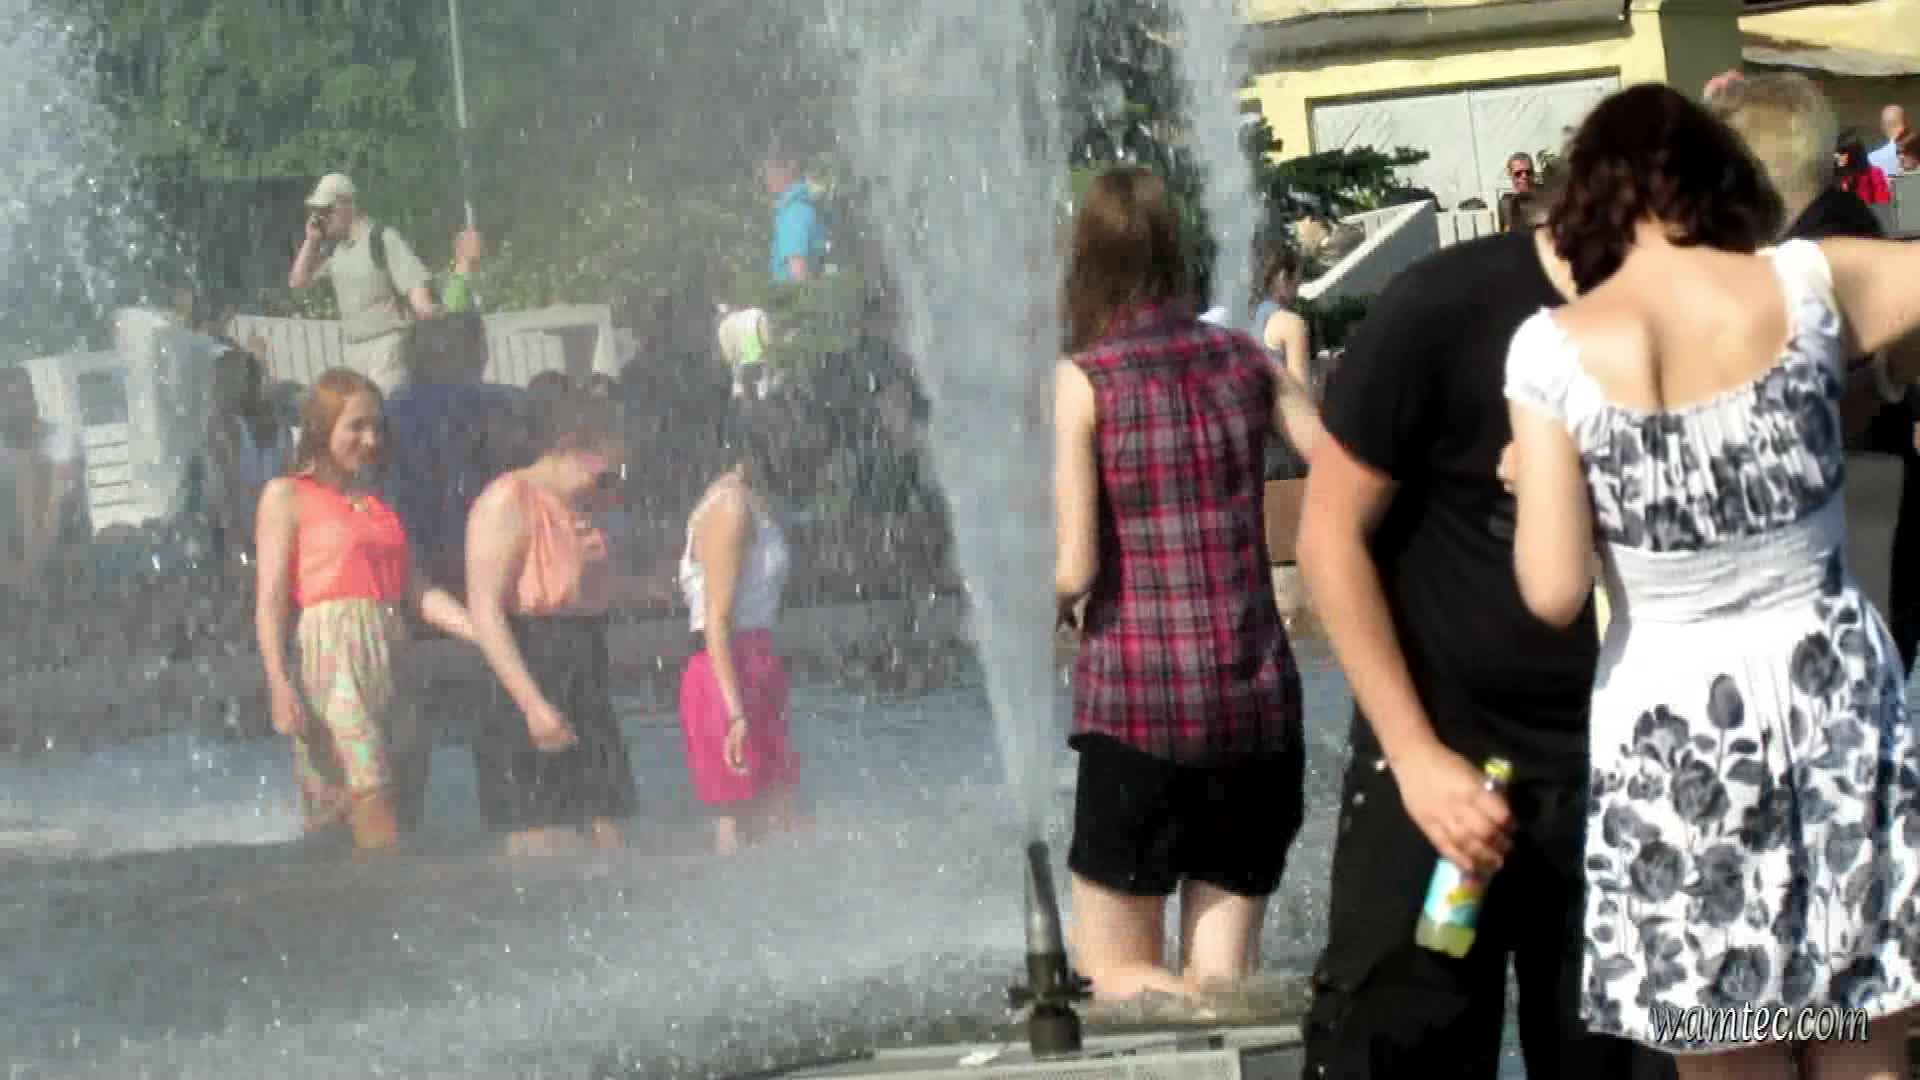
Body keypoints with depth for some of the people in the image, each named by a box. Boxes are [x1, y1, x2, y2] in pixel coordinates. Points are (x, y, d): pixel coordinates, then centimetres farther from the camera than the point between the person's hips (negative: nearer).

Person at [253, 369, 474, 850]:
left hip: (392, 660, 7)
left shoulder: (379, 502, 22)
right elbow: (270, 599, -3)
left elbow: (416, 589, 16)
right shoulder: (286, 495, 4)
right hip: (333, 658, -7)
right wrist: (279, 684, -14)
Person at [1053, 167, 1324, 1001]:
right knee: (1222, 986, 10)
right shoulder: (1247, 362, 6)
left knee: (1120, 978, 10)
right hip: (1258, 697, 4)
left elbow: (1073, 568, -10)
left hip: (1139, 708, -4)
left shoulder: (1083, 380, -5)